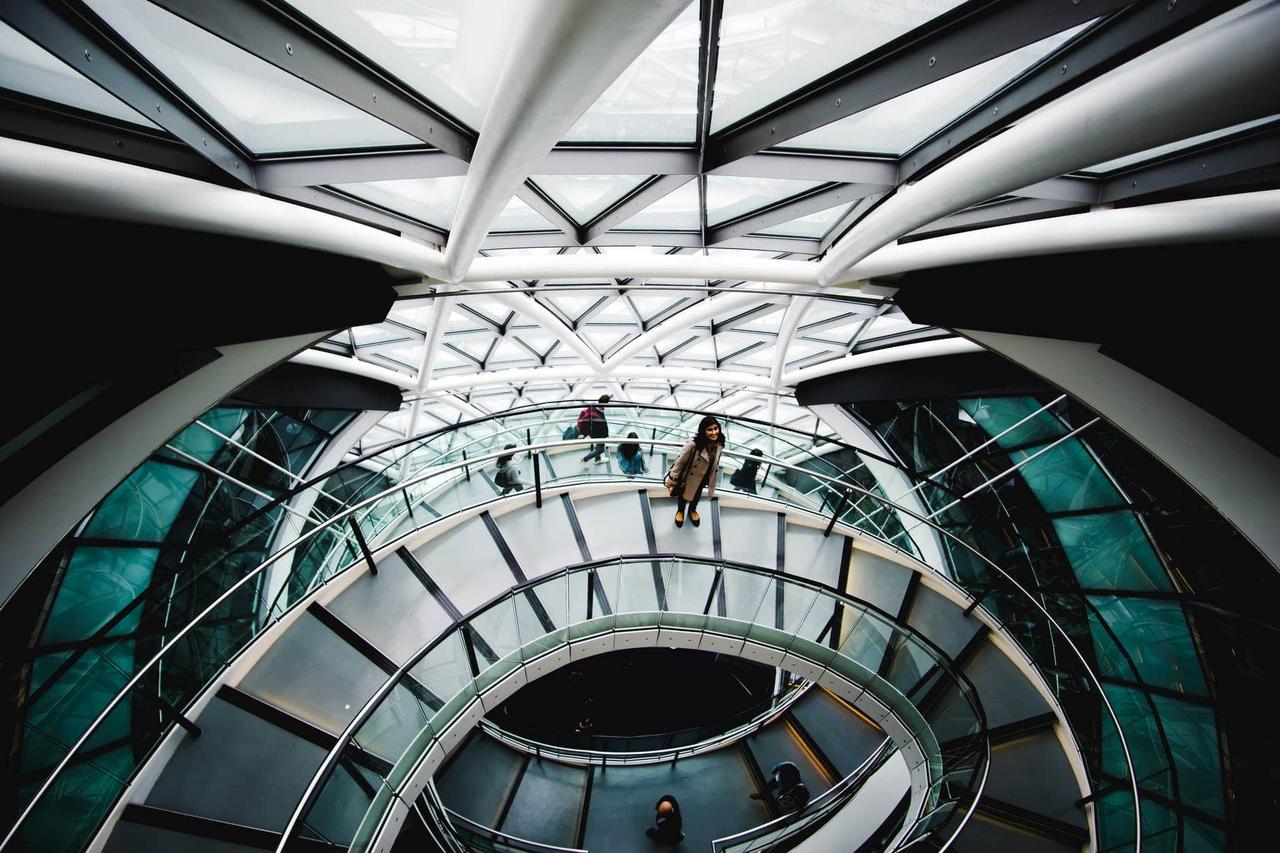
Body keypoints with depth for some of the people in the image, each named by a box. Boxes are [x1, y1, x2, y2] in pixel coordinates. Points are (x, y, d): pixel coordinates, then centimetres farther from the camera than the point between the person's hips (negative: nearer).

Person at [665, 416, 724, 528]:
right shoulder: (693, 444, -39)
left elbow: (715, 464, -2)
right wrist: (672, 478, -18)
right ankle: (680, 511, 60)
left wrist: (711, 482, 8)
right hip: (688, 476, -4)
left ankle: (692, 510, 65)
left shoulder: (719, 445, -19)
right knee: (683, 494, 27)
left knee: (697, 495, 32)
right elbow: (680, 461, -27)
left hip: (703, 478, 4)